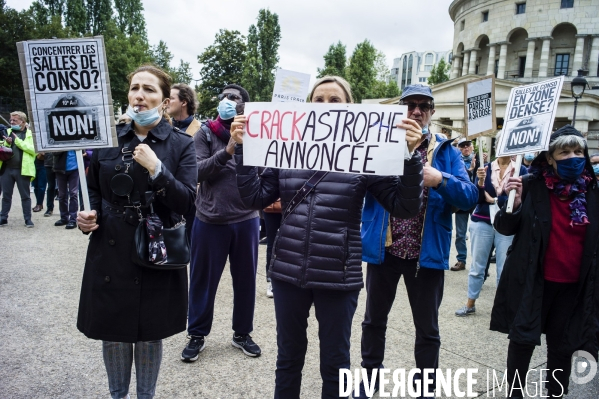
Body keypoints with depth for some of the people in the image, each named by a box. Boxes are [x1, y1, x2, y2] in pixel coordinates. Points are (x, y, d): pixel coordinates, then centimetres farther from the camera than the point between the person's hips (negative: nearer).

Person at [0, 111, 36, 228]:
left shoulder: (30, 134, 0)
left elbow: (33, 149, -13)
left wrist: (18, 141, -15)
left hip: (22, 170, -4)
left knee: (25, 196, 3)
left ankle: (28, 219, 10)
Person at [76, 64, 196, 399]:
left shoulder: (181, 144, -4)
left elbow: (187, 202, -13)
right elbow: (93, 192, 14)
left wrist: (156, 168, -25)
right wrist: (87, 215, -6)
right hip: (111, 253, 3)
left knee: (150, 334, 11)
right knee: (113, 332, 14)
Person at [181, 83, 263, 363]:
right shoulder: (205, 133, 1)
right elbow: (198, 171, -11)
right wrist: (227, 152, -22)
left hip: (246, 219, 2)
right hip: (210, 220, -1)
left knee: (245, 280, 12)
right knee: (203, 281, 10)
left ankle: (242, 333, 31)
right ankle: (197, 334, 29)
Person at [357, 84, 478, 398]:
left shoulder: (446, 152, 1)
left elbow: (470, 198, -8)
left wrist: (440, 180, -27)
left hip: (427, 252, 0)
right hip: (384, 248, 1)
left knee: (427, 329, 12)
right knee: (374, 320, 17)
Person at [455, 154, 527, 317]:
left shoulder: (521, 170, -3)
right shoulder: (485, 167, 1)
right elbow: (476, 198, -6)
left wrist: (493, 200, -7)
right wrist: (480, 182, -22)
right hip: (482, 222, 1)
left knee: (505, 268, 5)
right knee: (477, 265, 9)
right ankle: (470, 304, 21)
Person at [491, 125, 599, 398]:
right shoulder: (532, 185, -9)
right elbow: (505, 228, -8)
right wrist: (513, 204, -25)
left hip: (573, 284, 3)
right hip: (533, 280, -3)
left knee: (562, 345, 15)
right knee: (523, 339, 5)